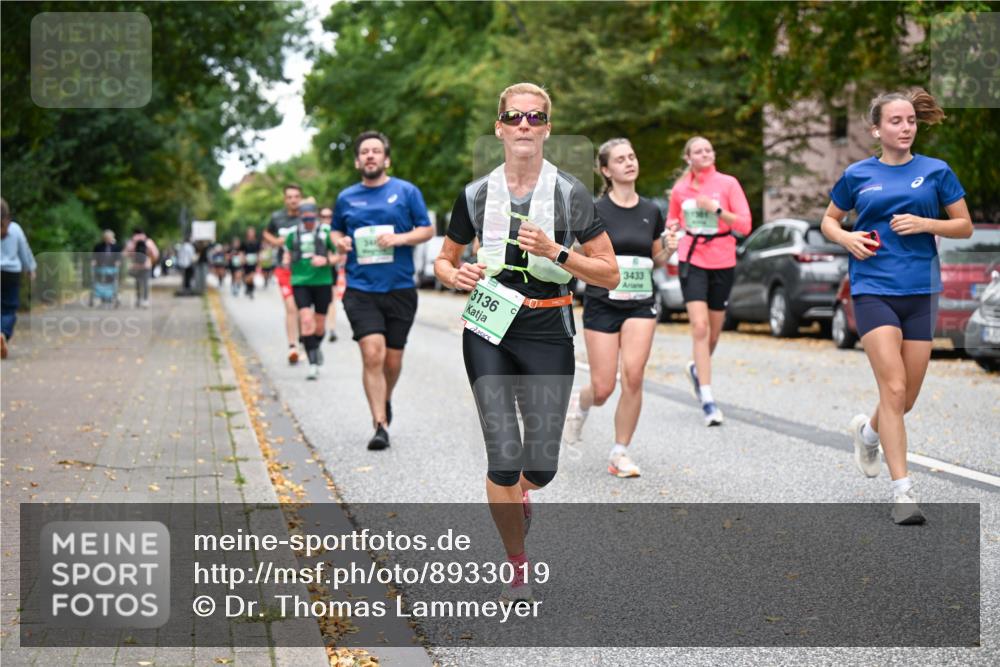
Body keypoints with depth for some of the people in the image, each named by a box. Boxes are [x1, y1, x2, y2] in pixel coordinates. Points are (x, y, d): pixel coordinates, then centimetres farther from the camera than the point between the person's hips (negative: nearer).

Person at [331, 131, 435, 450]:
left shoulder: (406, 191, 3)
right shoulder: (346, 198, 8)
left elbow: (427, 229, 4)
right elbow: (336, 231, 23)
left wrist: (400, 238, -13)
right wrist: (339, 241, -1)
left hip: (400, 289, 0)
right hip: (361, 289, 0)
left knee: (393, 359, 8)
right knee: (372, 353, -16)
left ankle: (385, 402, 40)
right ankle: (380, 425, -11)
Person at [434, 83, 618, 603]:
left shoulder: (570, 194, -1)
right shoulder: (476, 195, 4)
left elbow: (610, 274, -2)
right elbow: (444, 259, 17)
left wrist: (555, 252, -16)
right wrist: (456, 275, -6)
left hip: (547, 331, -1)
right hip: (489, 330, 1)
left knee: (542, 465, -2)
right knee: (503, 458, -9)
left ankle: (520, 493, 38)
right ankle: (517, 569, 10)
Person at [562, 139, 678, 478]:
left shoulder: (651, 211, 8)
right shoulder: (595, 211, -5)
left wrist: (668, 250, -2)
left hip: (640, 306, 3)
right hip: (602, 305, -3)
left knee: (633, 378, -12)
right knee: (603, 388, -3)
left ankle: (620, 454, 2)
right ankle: (580, 403, 35)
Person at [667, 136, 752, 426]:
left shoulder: (727, 183, -2)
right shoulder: (680, 189, 4)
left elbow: (744, 225, -8)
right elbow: (672, 220, 22)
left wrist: (716, 209, -19)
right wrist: (672, 229, 0)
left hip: (722, 262, 1)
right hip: (692, 260, -1)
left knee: (714, 330, 11)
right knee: (699, 327, -15)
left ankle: (697, 368, 44)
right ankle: (708, 400, -15)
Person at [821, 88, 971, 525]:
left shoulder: (936, 171, 5)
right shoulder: (857, 175, 5)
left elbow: (965, 227, 7)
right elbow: (829, 219, 17)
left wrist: (925, 223, -11)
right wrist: (846, 238, -4)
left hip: (921, 292, 2)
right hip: (873, 289, -2)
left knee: (907, 398, 8)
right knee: (894, 389, -15)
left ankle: (867, 431, 42)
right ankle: (902, 491, -12)